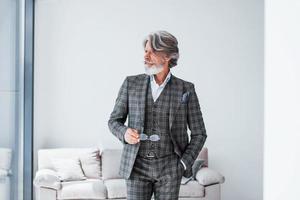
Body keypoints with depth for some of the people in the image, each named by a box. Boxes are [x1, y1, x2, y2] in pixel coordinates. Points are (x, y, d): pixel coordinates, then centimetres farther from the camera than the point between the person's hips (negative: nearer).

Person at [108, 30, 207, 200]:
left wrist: (184, 164, -4)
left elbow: (199, 134, 5)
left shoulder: (186, 89, 0)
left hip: (169, 168, 0)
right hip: (137, 166, 1)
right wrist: (124, 133, -12)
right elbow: (114, 120, 10)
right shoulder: (131, 83, 3)